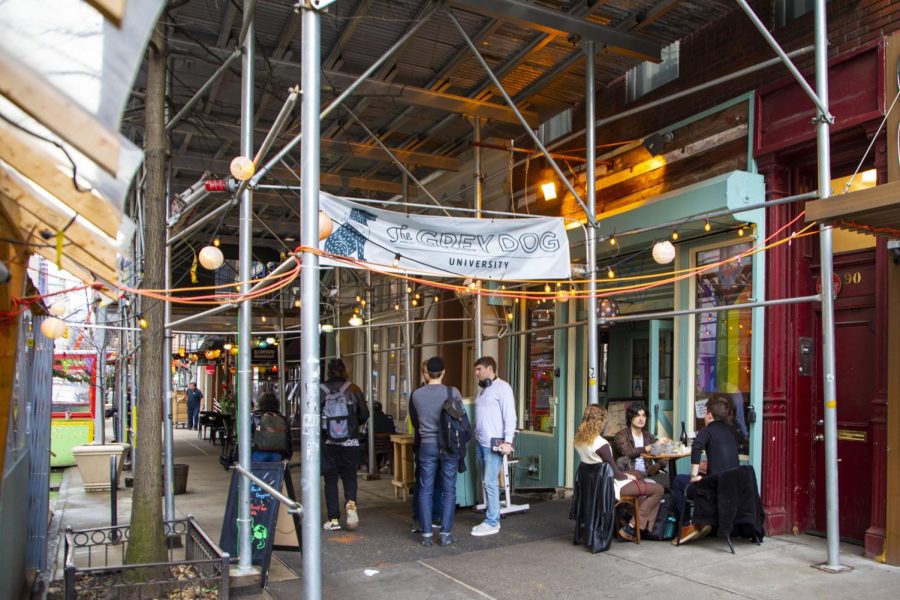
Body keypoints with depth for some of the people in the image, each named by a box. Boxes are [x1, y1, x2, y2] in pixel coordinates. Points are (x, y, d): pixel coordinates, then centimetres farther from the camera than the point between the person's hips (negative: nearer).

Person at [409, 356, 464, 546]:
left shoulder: (416, 395, -2)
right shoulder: (453, 392, -8)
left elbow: (414, 421, 11)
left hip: (427, 445, 1)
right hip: (449, 446, -1)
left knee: (425, 491, 8)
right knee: (449, 490, 7)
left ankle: (426, 534, 10)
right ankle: (446, 534, 8)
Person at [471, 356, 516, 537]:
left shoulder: (502, 387, -8)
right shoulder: (483, 389, 18)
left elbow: (509, 416, -14)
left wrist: (508, 441, -19)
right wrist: (476, 435, 13)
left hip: (494, 443, -8)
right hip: (480, 443, 8)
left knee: (490, 483, -7)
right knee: (486, 483, 10)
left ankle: (492, 523, 0)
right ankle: (493, 519, 17)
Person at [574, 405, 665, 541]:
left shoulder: (579, 440, 0)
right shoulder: (601, 444, -25)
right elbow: (615, 472, -18)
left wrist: (623, 474, 7)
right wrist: (628, 476, 2)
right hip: (609, 487, -9)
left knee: (638, 476, 29)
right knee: (658, 489, -5)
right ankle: (630, 528, 0)